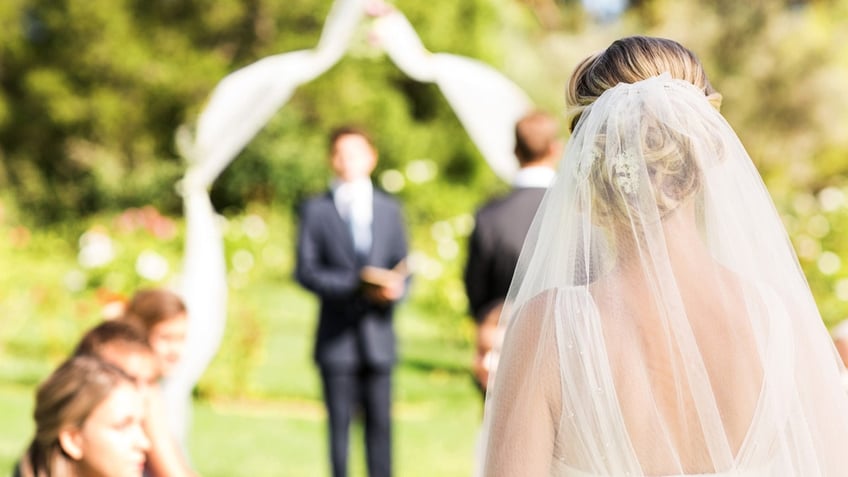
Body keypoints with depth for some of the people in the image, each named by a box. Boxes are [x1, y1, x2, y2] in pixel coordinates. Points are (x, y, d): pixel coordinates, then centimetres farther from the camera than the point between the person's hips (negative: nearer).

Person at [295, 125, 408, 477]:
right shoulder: (315, 210, 4)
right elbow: (305, 271, -4)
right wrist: (357, 285, -16)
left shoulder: (389, 209, 13)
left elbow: (401, 267, 12)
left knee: (380, 421, 2)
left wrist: (395, 288, -13)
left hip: (378, 333, 2)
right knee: (339, 423, 2)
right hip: (336, 338, -2)